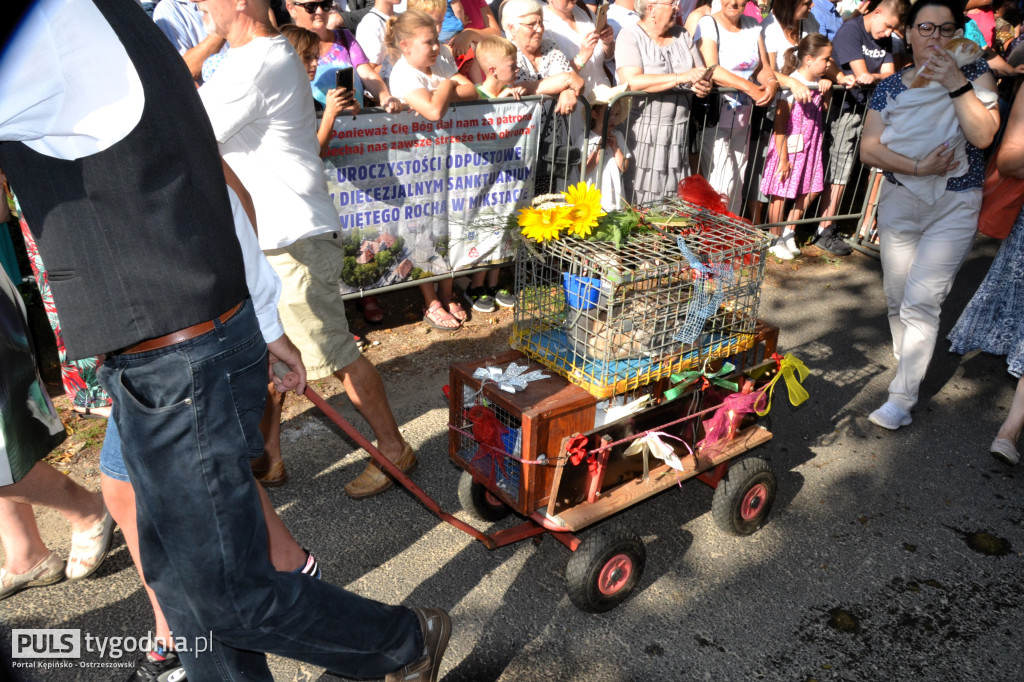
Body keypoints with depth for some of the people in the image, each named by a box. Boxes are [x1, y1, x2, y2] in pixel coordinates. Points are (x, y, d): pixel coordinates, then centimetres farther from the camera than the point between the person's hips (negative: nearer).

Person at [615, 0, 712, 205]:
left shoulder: (682, 35, 12)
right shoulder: (630, 36, -7)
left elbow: (702, 75, 11)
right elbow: (631, 81, -23)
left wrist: (704, 86, -14)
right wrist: (681, 77, -23)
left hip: (678, 132, 5)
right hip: (642, 133, -5)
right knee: (640, 202, -3)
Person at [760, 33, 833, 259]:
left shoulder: (817, 83, 5)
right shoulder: (792, 85, -18)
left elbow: (824, 108, 18)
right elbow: (780, 125, -19)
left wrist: (827, 88, -2)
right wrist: (783, 159, -19)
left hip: (810, 147, 8)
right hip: (789, 147, -8)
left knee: (810, 191, 11)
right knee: (781, 194, 3)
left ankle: (789, 233, 28)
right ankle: (775, 240, 19)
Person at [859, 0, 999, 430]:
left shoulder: (975, 73, 1)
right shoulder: (890, 87, 4)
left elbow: (984, 136, -12)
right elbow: (869, 149, -6)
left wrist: (956, 83, -18)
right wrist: (917, 167, -19)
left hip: (955, 206, -2)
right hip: (898, 201, 3)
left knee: (921, 301, -11)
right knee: (897, 298, 10)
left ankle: (903, 399, -4)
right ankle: (908, 366, 36)